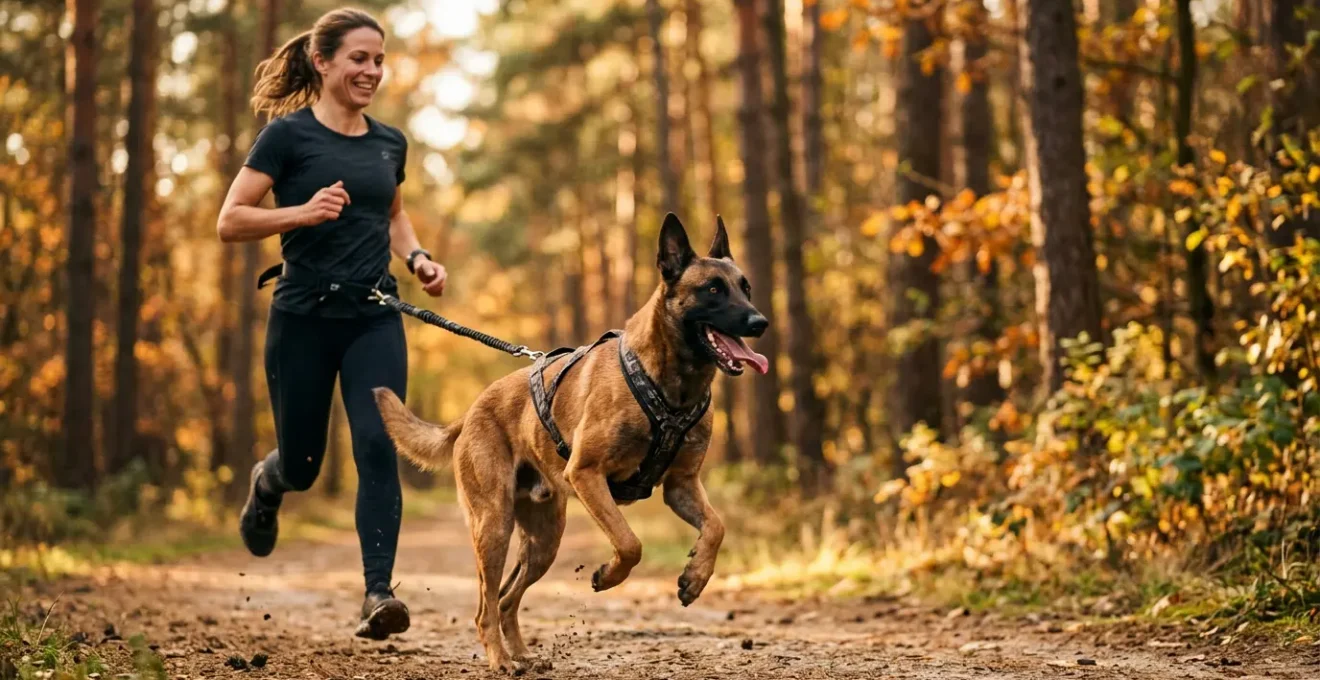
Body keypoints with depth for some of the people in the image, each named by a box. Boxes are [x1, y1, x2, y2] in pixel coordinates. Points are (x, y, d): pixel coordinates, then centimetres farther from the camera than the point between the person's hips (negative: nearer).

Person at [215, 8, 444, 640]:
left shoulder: (389, 143, 9)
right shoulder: (288, 135, -6)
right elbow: (229, 222, -9)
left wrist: (417, 256, 8)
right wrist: (302, 212, -24)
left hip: (374, 320, 3)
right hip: (303, 319, -3)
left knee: (379, 446, -14)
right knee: (302, 464, 10)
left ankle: (377, 594, -16)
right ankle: (265, 484, 47)